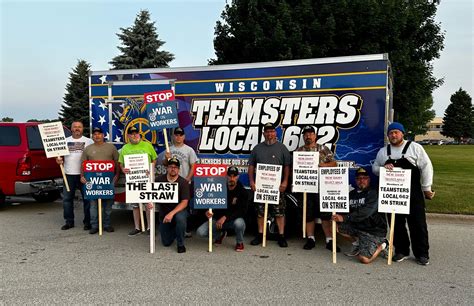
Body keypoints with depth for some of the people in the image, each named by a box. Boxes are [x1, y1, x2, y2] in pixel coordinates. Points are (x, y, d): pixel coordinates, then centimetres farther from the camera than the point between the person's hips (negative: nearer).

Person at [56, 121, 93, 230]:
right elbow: (60, 154, 17)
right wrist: (59, 160, -6)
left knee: (87, 198, 0)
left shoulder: (89, 141, 6)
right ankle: (69, 222, 17)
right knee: (67, 198, 5)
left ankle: (87, 222, 9)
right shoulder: (65, 141, 15)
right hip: (69, 174, 3)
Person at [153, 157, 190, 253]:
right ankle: (173, 230, 40)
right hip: (163, 213, 3)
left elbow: (184, 202, -21)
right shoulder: (159, 179, -6)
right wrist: (149, 202, -24)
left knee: (180, 217, -39)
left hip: (178, 210, -3)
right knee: (166, 243, 4)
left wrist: (172, 213, -33)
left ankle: (181, 244, -15)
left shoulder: (183, 182, -15)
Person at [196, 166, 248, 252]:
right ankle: (221, 234, 17)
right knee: (200, 232, -15)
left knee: (239, 223, -39)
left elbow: (242, 211, -19)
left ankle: (239, 242, -4)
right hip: (218, 219, 3)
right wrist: (208, 212, -24)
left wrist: (225, 217, -30)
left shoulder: (242, 191, -10)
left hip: (234, 219, -3)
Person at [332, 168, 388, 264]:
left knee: (364, 259, -19)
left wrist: (344, 218, -31)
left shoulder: (374, 193, -14)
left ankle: (381, 245, 11)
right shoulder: (352, 194, 9)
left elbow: (365, 213, -27)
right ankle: (357, 243, 10)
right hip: (357, 227, 7)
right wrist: (338, 216, -14)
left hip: (374, 231, -7)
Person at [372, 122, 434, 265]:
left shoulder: (415, 147, -1)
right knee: (397, 224, 9)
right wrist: (383, 168, -7)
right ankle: (401, 251, 22)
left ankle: (422, 254, 14)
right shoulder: (383, 151, 11)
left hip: (413, 194, -3)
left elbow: (426, 167, -1)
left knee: (418, 224, 2)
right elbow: (374, 167, 16)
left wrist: (426, 188, -3)